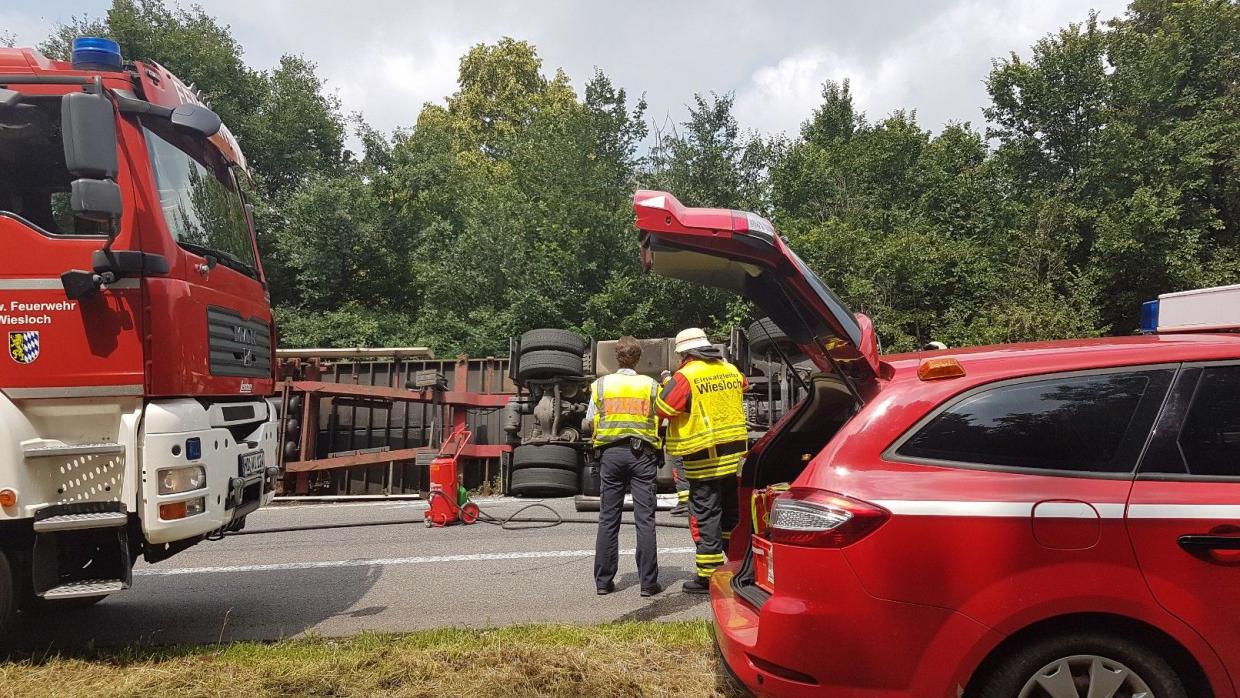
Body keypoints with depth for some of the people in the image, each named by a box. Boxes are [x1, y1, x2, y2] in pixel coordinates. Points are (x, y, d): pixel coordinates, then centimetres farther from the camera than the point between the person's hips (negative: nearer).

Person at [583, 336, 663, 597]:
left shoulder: (601, 384, 3)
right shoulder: (651, 385, 2)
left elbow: (590, 423, 5)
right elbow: (661, 421, 1)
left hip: (610, 452, 1)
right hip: (642, 453, -1)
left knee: (608, 519, 7)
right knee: (645, 519, 1)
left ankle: (603, 581, 10)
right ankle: (648, 582, 1)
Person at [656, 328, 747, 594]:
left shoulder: (686, 376, -14)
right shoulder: (731, 370, 7)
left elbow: (662, 408, -12)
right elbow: (742, 386, 28)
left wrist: (667, 383, 6)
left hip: (705, 459, -6)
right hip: (735, 453, 7)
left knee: (705, 516, 0)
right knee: (732, 512, 18)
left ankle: (709, 574, 3)